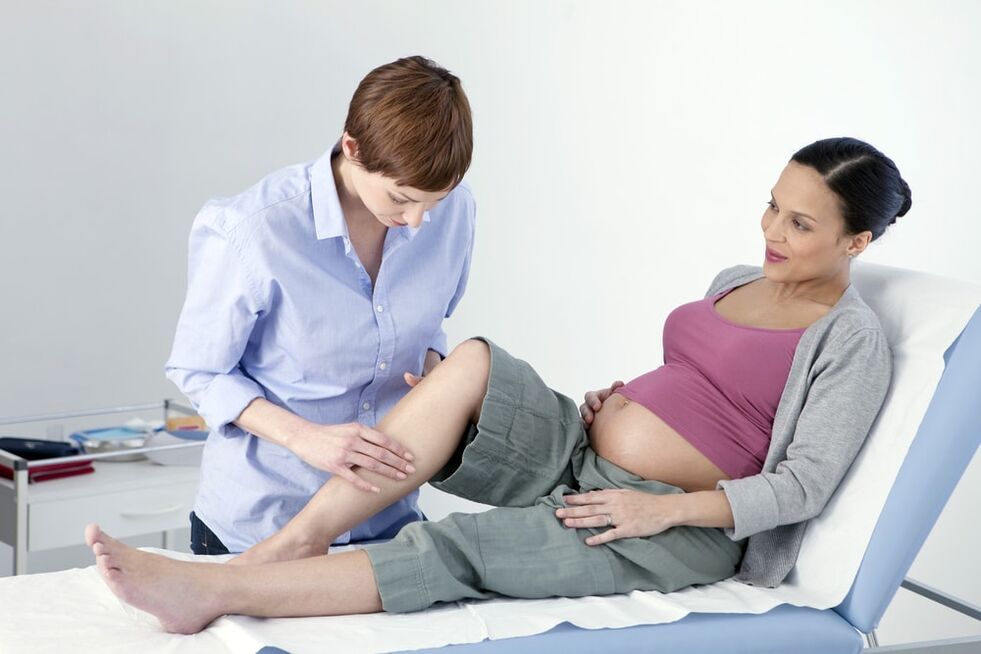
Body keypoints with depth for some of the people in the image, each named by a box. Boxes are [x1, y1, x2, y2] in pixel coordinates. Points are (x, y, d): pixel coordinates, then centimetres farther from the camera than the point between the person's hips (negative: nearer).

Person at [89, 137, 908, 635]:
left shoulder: (853, 341, -7)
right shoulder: (738, 280, 17)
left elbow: (805, 483, -14)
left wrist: (662, 509, -21)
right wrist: (618, 401, 5)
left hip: (673, 532, -7)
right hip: (578, 455, 7)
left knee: (461, 549, -28)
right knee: (474, 362, -22)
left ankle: (218, 591, -29)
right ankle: (295, 541, -27)